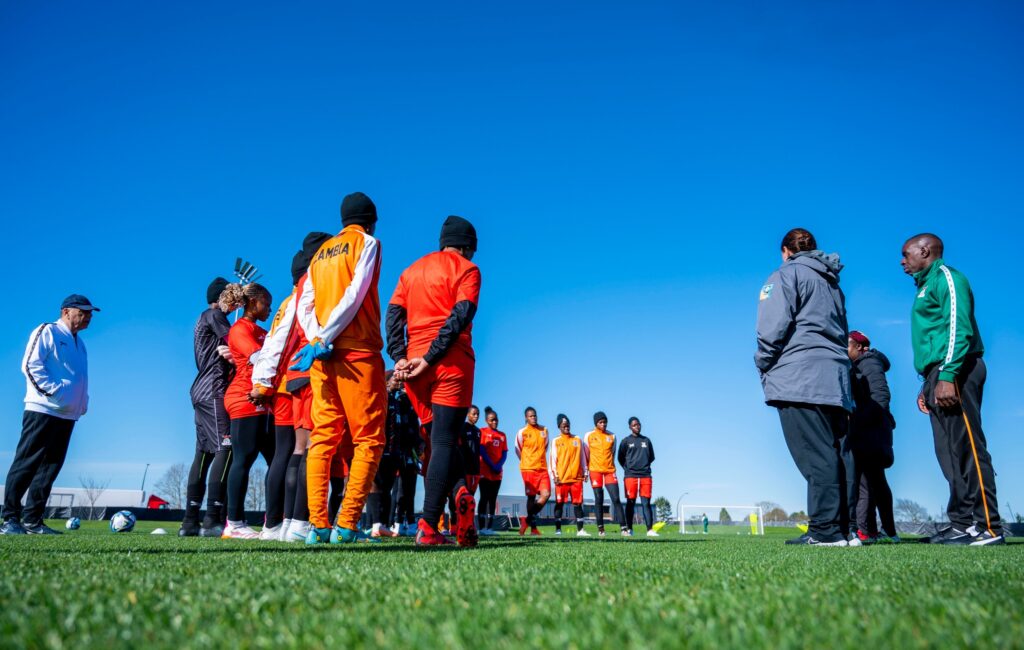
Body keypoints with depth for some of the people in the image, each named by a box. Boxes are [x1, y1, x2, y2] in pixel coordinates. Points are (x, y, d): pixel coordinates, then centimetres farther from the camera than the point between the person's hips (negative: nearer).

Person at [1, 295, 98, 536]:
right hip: (42, 410, -7)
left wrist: (82, 403, 13)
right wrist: (53, 391, -17)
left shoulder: (79, 343, 23)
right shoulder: (47, 331, 0)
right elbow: (30, 365, -10)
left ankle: (32, 520, 10)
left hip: (67, 416, 8)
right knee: (26, 465, -5)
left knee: (49, 469, 6)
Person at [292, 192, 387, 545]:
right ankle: (346, 525, -10)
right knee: (368, 440, -3)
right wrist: (323, 341, -11)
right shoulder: (368, 243, 3)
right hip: (357, 352, -6)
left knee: (322, 439, 5)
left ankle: (318, 524, 0)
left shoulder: (321, 252, 21)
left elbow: (304, 307, 11)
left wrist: (318, 340, -2)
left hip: (323, 357, 6)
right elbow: (354, 296, -11)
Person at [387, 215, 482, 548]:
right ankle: (428, 527, -12)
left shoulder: (412, 270, 21)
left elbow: (394, 314, 7)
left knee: (440, 438, 16)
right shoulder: (467, 269, 4)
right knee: (444, 441, -5)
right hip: (452, 364, -4)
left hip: (414, 365, 5)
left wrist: (399, 357, -3)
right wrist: (430, 357, -15)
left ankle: (460, 491, -8)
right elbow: (461, 315, -11)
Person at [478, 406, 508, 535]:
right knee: (484, 498, -7)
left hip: (497, 473, 5)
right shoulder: (482, 432, 0)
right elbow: (481, 451, -8)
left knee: (493, 500, 4)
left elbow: (504, 453, 9)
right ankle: (482, 527, -7)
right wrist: (492, 466, -13)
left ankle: (490, 527, 6)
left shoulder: (502, 435, 14)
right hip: (485, 471, -5)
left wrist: (499, 466, -8)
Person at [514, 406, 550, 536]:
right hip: (528, 468, -4)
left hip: (542, 468, 4)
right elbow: (518, 450, 7)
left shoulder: (544, 430, 10)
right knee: (531, 497, -1)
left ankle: (527, 519, 6)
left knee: (546, 494, -10)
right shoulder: (522, 432, -2)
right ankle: (533, 526, 11)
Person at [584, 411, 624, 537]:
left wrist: (610, 465, 11)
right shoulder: (589, 436, 3)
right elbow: (587, 453, 8)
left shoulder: (612, 436, 9)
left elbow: (612, 453, 16)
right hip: (595, 471, -1)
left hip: (610, 470, 1)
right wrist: (587, 467, 6)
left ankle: (623, 527, -6)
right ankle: (600, 528, 6)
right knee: (598, 499, 0)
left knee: (616, 499, -6)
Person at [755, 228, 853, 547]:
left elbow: (773, 327, -10)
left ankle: (826, 530, -13)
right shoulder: (832, 283, 26)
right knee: (833, 454, 7)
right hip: (836, 379, 8)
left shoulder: (787, 274, 2)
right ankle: (843, 527, 7)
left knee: (816, 456, -11)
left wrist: (763, 366, 2)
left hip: (799, 378, -8)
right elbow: (841, 332, 23)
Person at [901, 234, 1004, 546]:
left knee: (966, 447, -11)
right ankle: (962, 523, 8)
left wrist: (948, 375, -23)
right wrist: (927, 385, 17)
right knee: (950, 452, 6)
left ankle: (987, 526, -10)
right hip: (939, 375, 10)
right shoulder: (927, 286, 26)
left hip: (955, 372, -10)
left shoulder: (945, 276, -2)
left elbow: (959, 327, -15)